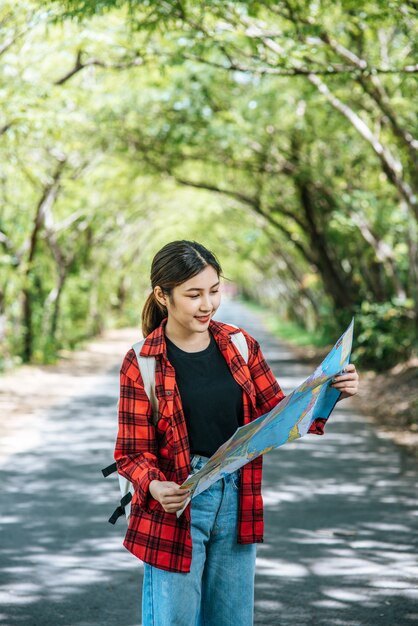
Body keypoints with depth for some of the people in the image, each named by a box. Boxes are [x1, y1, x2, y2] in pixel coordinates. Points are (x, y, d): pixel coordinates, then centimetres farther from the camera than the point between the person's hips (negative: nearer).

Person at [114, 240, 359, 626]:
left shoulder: (240, 346, 3)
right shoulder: (142, 365, -9)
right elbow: (133, 453, -7)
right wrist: (155, 487, -28)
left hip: (236, 503, 4)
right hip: (176, 510, -4)